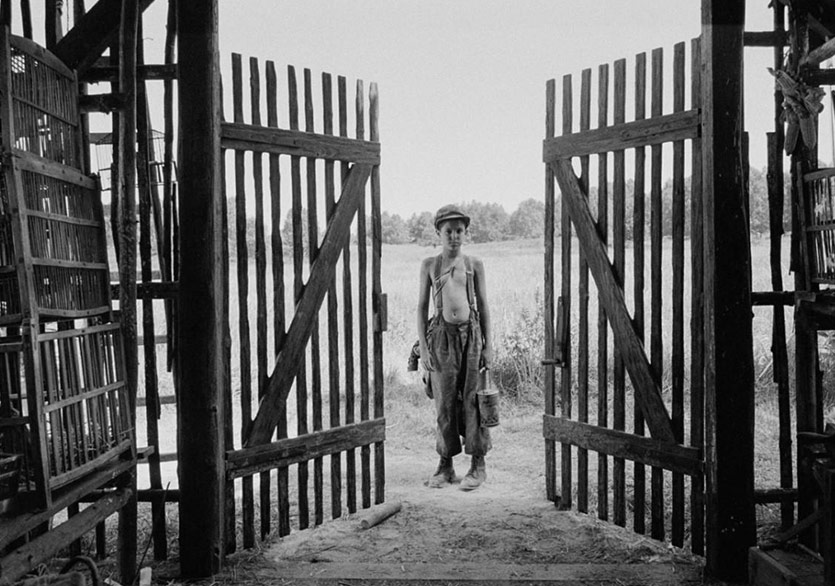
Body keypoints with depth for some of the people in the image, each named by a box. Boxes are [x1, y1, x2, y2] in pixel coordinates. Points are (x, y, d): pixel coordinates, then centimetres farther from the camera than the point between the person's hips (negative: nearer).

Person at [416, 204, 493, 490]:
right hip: (442, 335, 0)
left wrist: (488, 345, 3)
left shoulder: (474, 264, 7)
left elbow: (483, 305, 8)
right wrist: (423, 347, 0)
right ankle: (445, 465, 15)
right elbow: (422, 306, 7)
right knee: (445, 402, 3)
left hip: (471, 333, 0)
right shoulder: (429, 265, 7)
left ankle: (478, 465, 12)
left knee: (472, 399, 1)